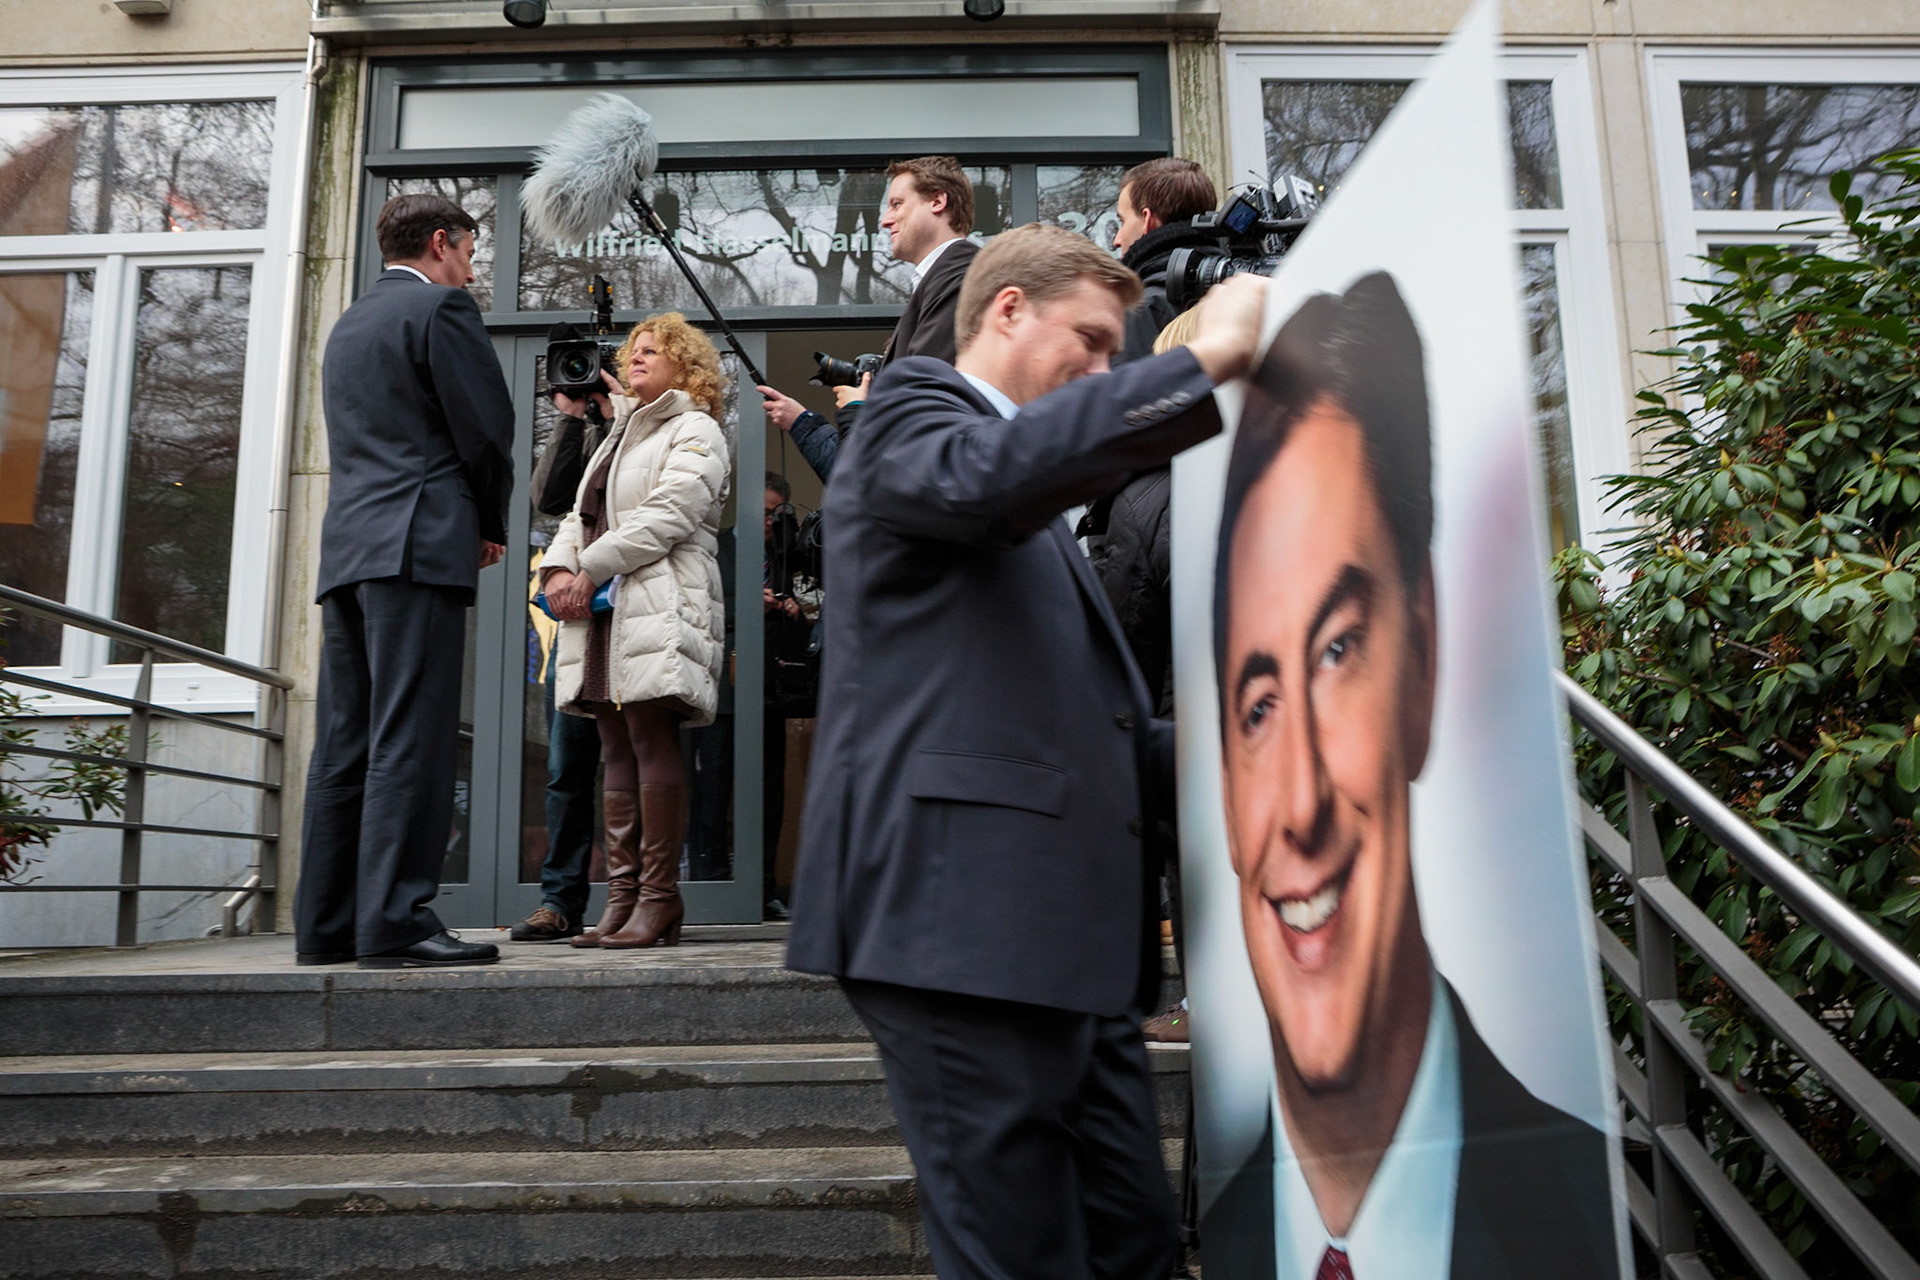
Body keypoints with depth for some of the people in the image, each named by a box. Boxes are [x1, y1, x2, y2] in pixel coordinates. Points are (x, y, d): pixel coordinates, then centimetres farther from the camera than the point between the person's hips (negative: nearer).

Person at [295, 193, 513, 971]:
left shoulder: (347, 325, 25)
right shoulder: (441, 307, -1)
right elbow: (487, 426, -7)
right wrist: (490, 526, 8)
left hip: (345, 552, 8)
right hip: (420, 547, -8)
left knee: (344, 745, 7)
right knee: (411, 740, -11)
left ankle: (326, 924, 10)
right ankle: (395, 921, -12)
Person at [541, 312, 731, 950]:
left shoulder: (695, 432, 4)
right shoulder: (618, 436, 30)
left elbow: (667, 517, -10)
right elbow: (580, 511, 20)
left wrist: (591, 570, -12)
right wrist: (558, 568, -1)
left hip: (658, 607, -8)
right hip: (603, 611, 8)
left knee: (652, 741, -13)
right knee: (617, 753, 3)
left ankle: (658, 899, -10)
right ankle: (623, 899, 4)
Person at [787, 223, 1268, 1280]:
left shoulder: (1037, 512, 30)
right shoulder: (912, 406, 4)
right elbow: (986, 473, -23)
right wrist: (1203, 359, -18)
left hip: (1067, 938, 9)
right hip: (966, 917, -9)